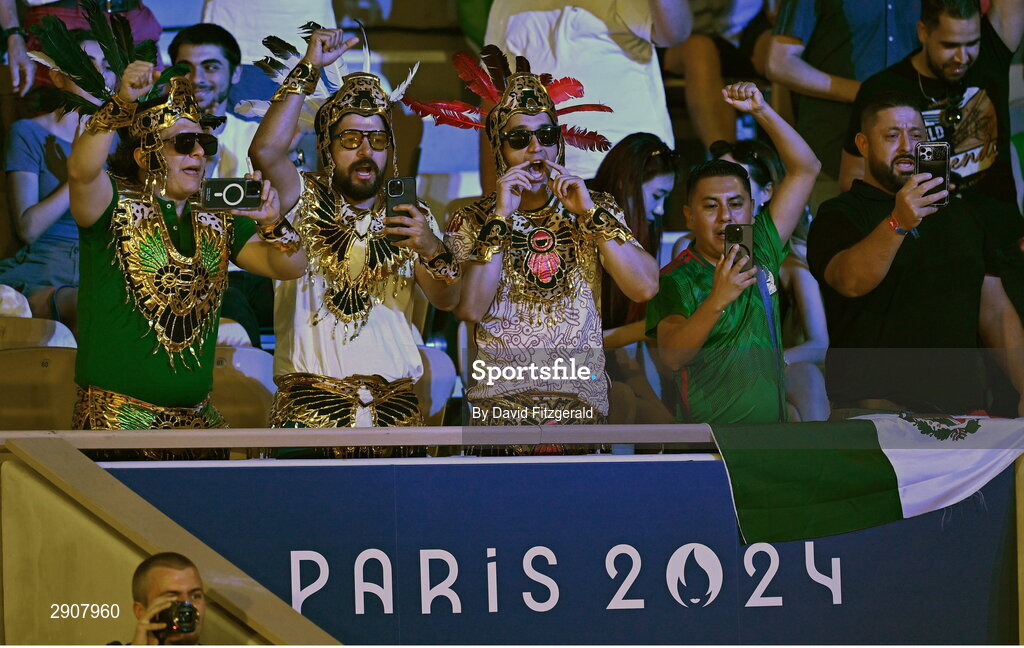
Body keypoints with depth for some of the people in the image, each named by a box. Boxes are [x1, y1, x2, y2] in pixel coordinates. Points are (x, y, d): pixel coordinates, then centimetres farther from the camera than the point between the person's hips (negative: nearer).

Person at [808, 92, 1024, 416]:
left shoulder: (963, 215, 21)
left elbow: (995, 312, 20)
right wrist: (898, 223, -36)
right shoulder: (839, 215, 1)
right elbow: (850, 282, -21)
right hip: (876, 401, -5)